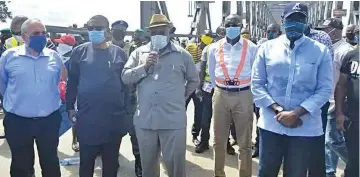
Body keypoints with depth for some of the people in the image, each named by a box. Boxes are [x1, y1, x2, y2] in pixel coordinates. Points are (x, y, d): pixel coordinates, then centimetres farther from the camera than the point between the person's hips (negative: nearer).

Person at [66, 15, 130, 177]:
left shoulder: (119, 53, -1)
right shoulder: (80, 52, -1)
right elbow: (72, 81, 3)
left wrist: (128, 111, 2)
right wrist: (70, 107, 2)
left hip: (114, 119, 0)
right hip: (86, 118, 0)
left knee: (111, 162, 15)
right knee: (86, 161, 14)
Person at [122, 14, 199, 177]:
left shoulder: (182, 55, 3)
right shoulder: (139, 53, 9)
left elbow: (194, 80, 14)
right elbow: (125, 77, 2)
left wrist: (180, 97, 9)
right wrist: (144, 66, -10)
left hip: (173, 121, -2)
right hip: (145, 120, 3)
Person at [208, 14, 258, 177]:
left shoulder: (251, 48, -1)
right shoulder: (214, 48, 4)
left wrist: (247, 91, 8)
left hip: (243, 96, -2)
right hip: (220, 96, 2)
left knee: (244, 142, 6)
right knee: (219, 140, 12)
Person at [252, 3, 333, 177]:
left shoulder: (321, 51, 0)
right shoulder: (267, 48, 2)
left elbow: (325, 89, -4)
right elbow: (257, 85, 1)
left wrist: (297, 113, -14)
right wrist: (278, 110, -11)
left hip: (305, 127, -1)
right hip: (271, 124, 1)